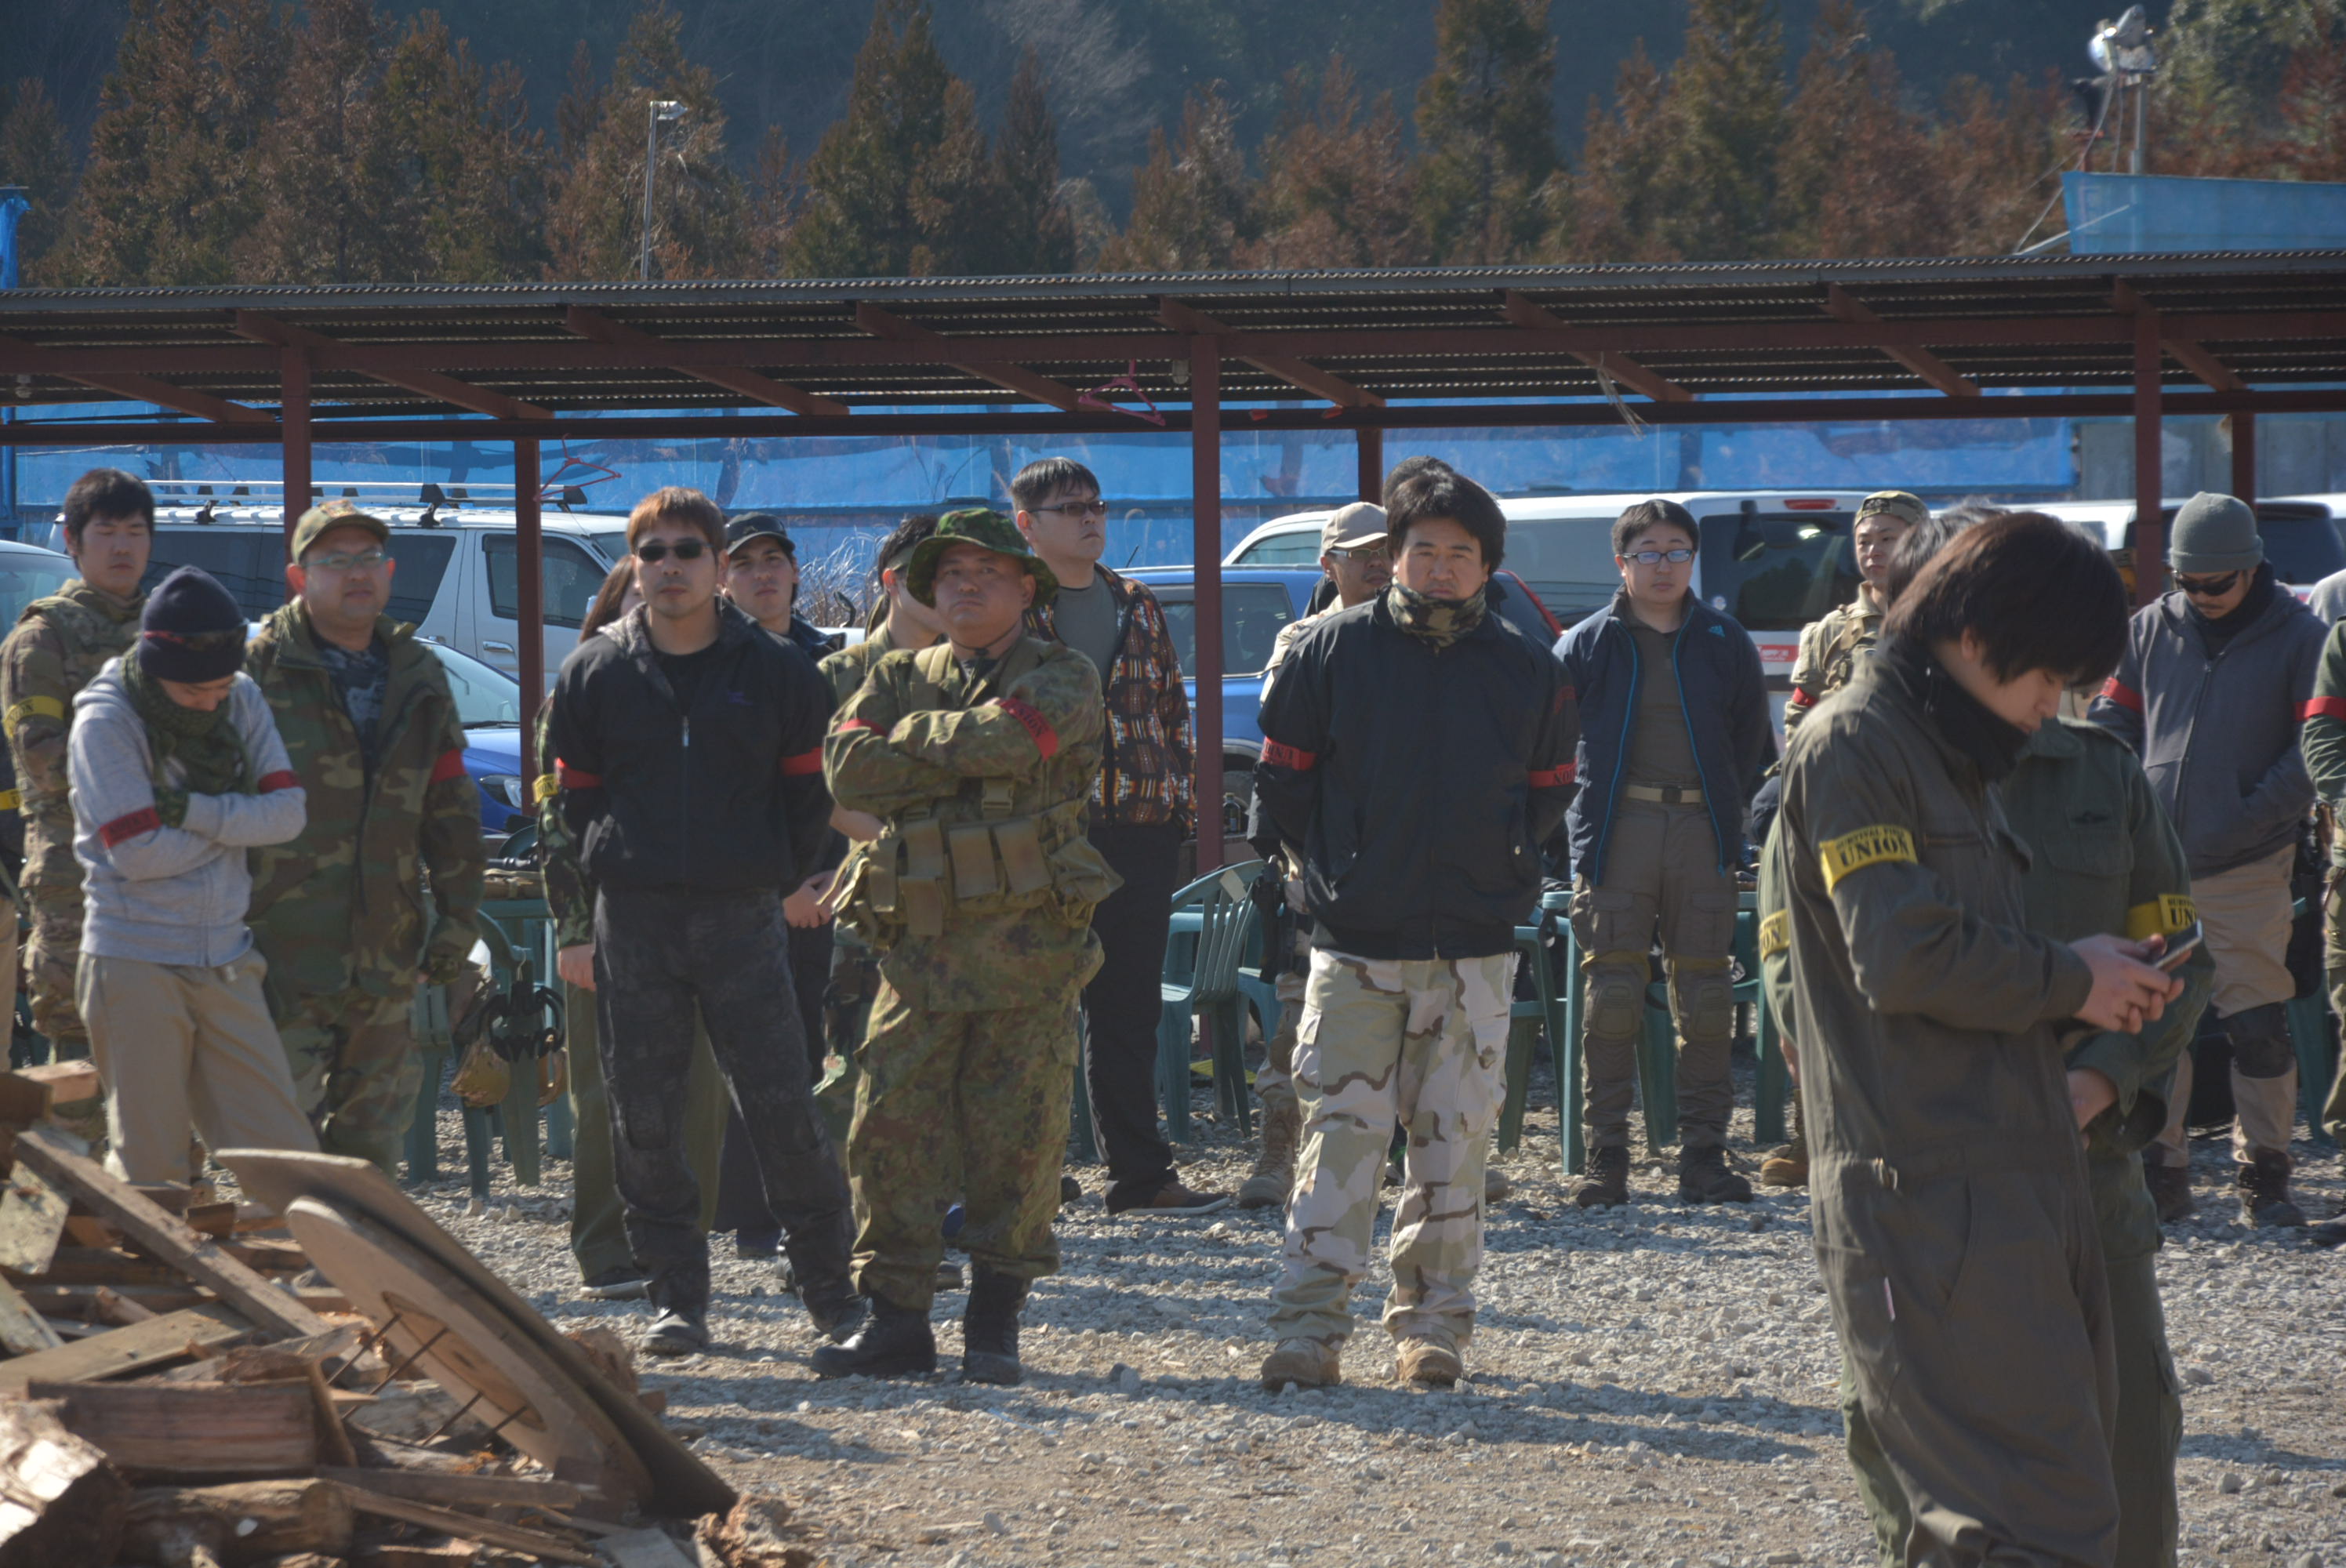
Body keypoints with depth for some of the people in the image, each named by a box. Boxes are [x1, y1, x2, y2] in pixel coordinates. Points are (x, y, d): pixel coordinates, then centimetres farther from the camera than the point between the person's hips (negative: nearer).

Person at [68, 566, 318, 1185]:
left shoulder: (242, 701, 5)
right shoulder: (105, 723, -11)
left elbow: (286, 813, -3)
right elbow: (138, 854, -17)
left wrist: (193, 811, -16)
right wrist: (234, 820, -5)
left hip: (226, 964, 5)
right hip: (136, 965, -5)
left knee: (286, 1156, 1)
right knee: (149, 1167, 1)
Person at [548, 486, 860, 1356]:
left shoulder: (775, 670, 4)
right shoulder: (594, 673, 6)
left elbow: (807, 792, 13)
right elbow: (575, 800, 13)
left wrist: (783, 880, 8)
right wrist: (579, 922, 10)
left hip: (743, 917, -1)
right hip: (633, 920, 1)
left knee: (784, 1109, -5)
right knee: (643, 1120, 1)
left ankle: (831, 1288, 5)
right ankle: (677, 1298, 10)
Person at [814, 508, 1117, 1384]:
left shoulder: (1061, 680, 4)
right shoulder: (898, 678, 15)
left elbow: (1006, 737, -18)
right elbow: (848, 769, -3)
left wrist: (910, 739, -3)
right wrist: (964, 761, -9)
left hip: (1027, 942, -3)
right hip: (918, 943, 3)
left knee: (1017, 1137, -1)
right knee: (891, 1130, -2)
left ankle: (995, 1322, 8)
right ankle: (896, 1318, 4)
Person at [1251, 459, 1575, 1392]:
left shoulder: (1524, 671, 5)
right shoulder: (1331, 652, 0)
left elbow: (1547, 792, 17)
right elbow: (1282, 779, 8)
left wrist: (1497, 872, 10)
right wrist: (1332, 870, 6)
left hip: (1476, 950, 2)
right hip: (1355, 947, -2)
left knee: (1454, 1144, 3)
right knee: (1340, 1138, -6)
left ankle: (1432, 1326, 12)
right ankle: (1309, 1331, -5)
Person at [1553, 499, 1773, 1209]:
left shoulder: (1725, 645, 10)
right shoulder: (1588, 645, 6)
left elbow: (1753, 746, 17)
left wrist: (1729, 814, 9)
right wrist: (1581, 814, 5)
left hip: (1701, 831, 1)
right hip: (1618, 831, -1)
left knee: (1705, 1002, 0)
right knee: (1612, 998, -4)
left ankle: (1703, 1156, 4)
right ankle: (1605, 1157, 0)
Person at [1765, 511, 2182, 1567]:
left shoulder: (1950, 758, 24)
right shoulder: (1854, 744, -7)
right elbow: (1906, 958, -19)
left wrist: (2102, 988, 10)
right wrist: (2068, 981, -5)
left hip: (2014, 1191, 10)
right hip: (1929, 1195, -10)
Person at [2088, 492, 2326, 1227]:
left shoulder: (2299, 639, 0)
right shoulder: (2151, 630, 10)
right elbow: (2113, 719, 16)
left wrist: (2252, 815, -13)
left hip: (2247, 869, -3)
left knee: (2258, 1026, -3)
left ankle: (2263, 1174, 7)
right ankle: (2158, 1169, 10)